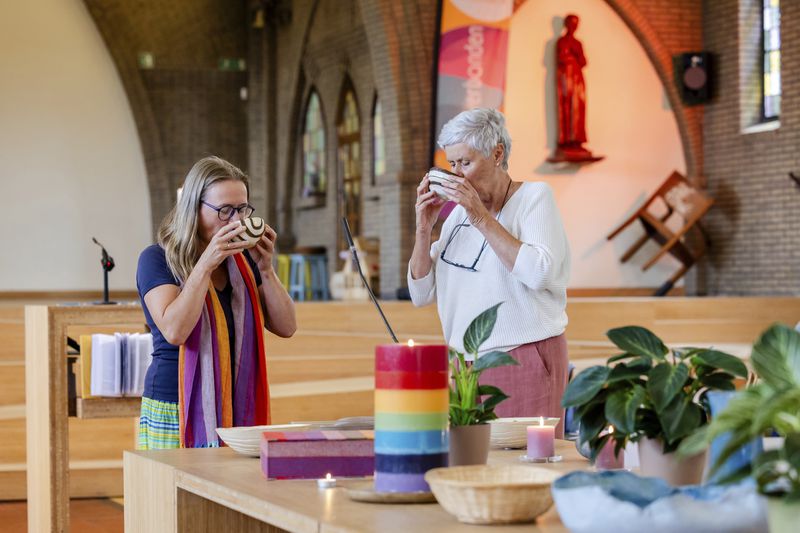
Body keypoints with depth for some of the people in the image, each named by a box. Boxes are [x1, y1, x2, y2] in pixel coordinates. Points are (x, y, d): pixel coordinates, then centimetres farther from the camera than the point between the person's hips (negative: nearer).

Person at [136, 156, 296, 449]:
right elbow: (174, 331, -20)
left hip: (239, 411, 5)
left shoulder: (241, 261, 11)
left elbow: (286, 327, 6)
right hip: (176, 412, -5)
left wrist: (265, 269, -5)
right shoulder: (157, 259, -5)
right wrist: (206, 264, -21)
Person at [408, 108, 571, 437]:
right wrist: (424, 228, -2)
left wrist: (482, 219, -16)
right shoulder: (458, 213, 13)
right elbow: (422, 294, 11)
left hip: (525, 360, -5)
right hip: (466, 365, 5)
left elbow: (540, 273, -20)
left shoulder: (535, 198, -3)